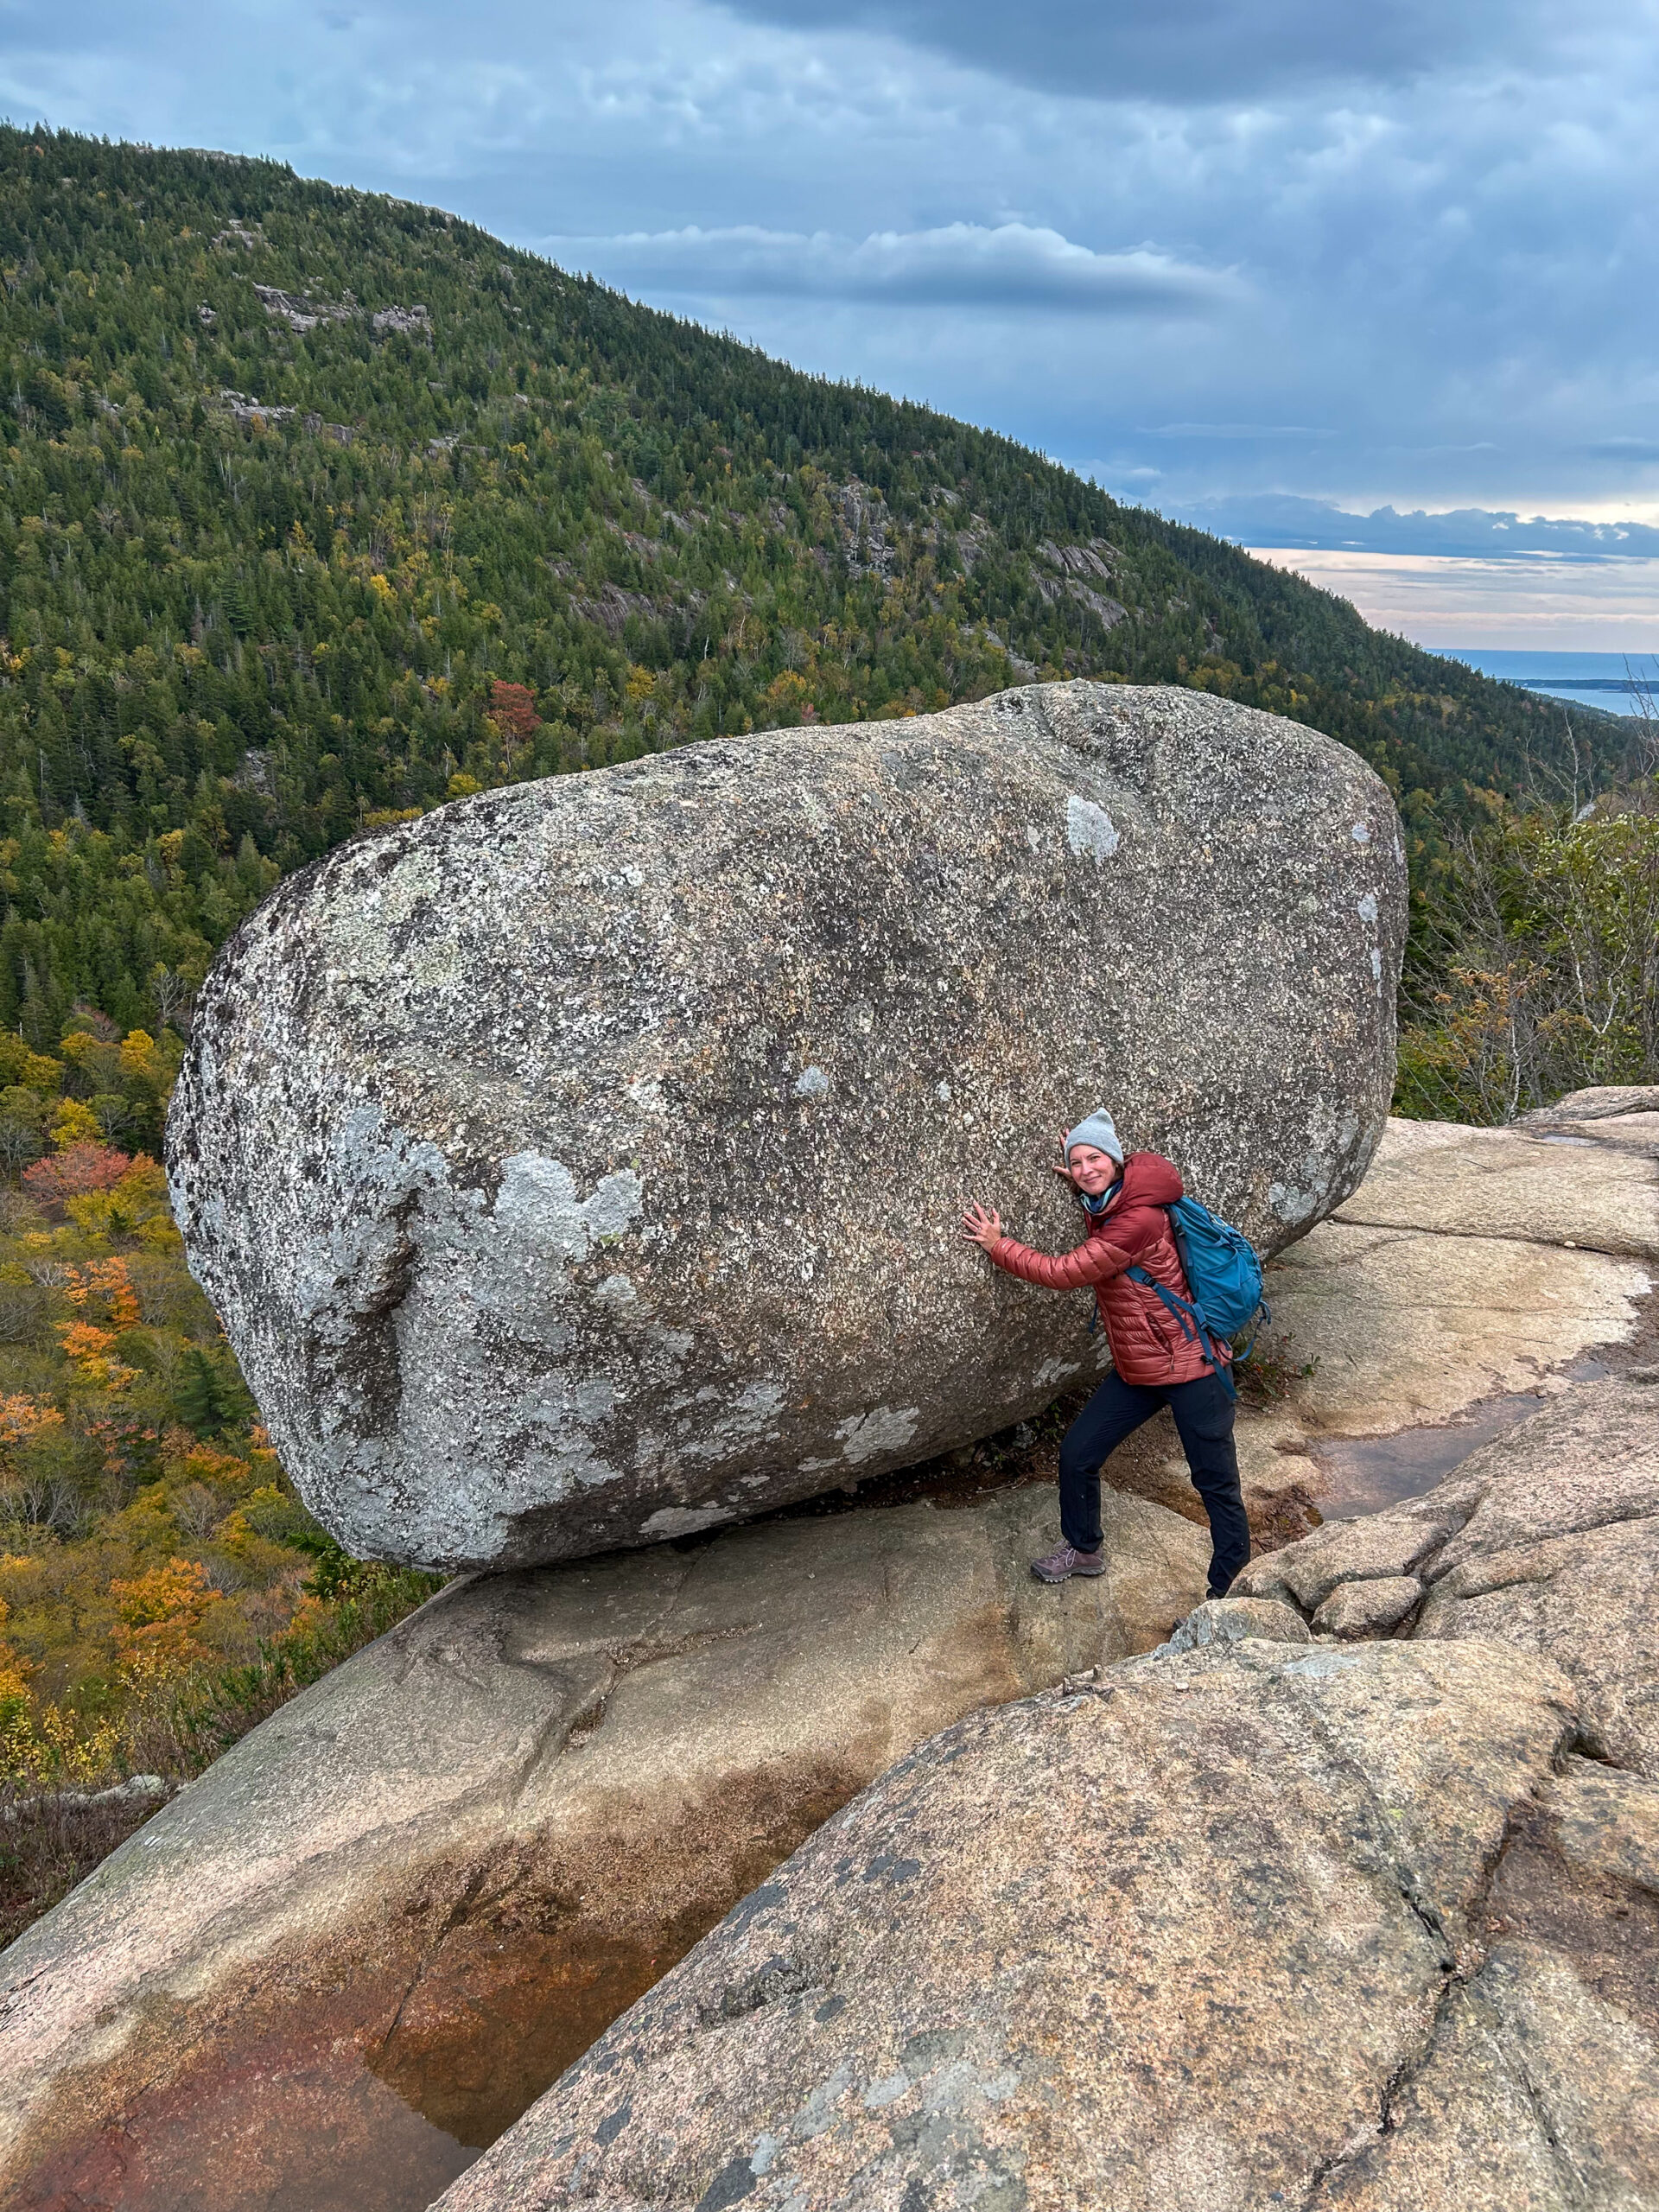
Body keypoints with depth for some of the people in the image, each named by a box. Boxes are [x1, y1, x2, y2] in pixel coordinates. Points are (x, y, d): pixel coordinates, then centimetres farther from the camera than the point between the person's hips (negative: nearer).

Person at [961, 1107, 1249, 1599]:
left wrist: (997, 1245, -10)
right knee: (1076, 1453, 12)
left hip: (1189, 1365, -9)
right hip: (1136, 1370, 9)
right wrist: (1080, 1186, 10)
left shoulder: (1139, 1220, -25)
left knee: (1216, 1483, 2)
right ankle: (1082, 1549, 34)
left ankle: (1229, 1591, 15)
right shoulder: (1102, 1207, 3)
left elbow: (1063, 1272, -21)